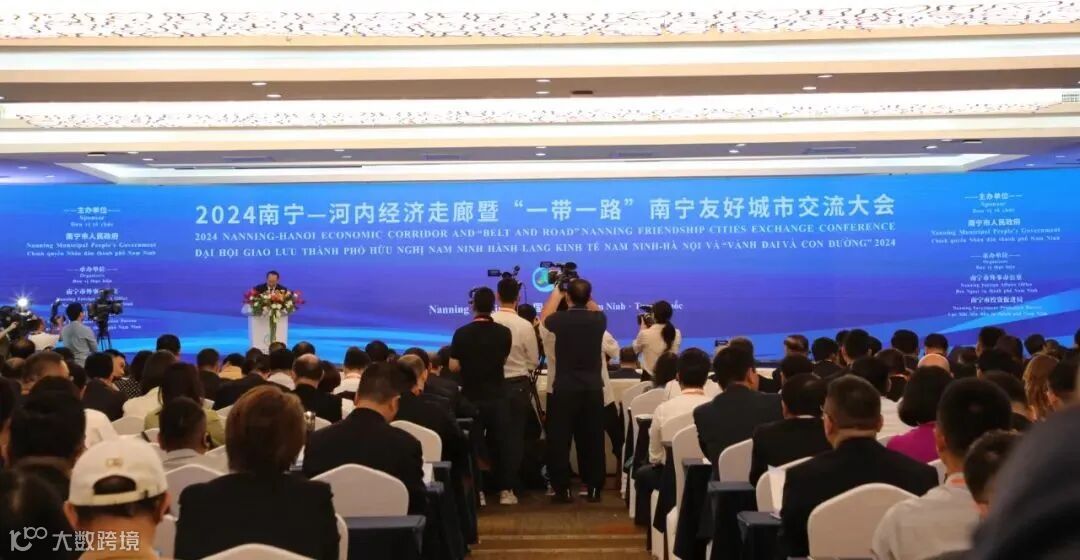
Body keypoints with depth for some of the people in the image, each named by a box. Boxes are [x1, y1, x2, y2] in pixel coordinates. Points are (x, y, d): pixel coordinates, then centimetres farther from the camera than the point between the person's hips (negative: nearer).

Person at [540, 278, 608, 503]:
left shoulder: (560, 320, -7)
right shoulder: (598, 320, -1)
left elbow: (543, 317, 18)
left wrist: (556, 292, 24)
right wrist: (584, 296, 25)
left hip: (564, 388, -2)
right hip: (593, 388, 2)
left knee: (560, 439, 5)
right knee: (592, 439, 9)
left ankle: (563, 490, 8)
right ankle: (594, 489, 15)